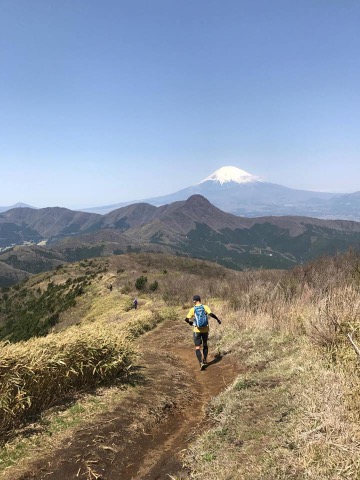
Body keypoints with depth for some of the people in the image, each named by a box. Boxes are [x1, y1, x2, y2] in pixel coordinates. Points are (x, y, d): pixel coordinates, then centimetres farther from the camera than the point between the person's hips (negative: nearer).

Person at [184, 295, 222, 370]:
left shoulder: (192, 309, -6)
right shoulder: (205, 307, -5)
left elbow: (186, 319, -10)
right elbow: (211, 314, -19)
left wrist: (190, 322, 12)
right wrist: (217, 319, -3)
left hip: (197, 330, -2)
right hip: (205, 329, 2)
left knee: (197, 348, 2)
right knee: (205, 344, 26)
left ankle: (201, 363, -14)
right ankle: (205, 360, 30)